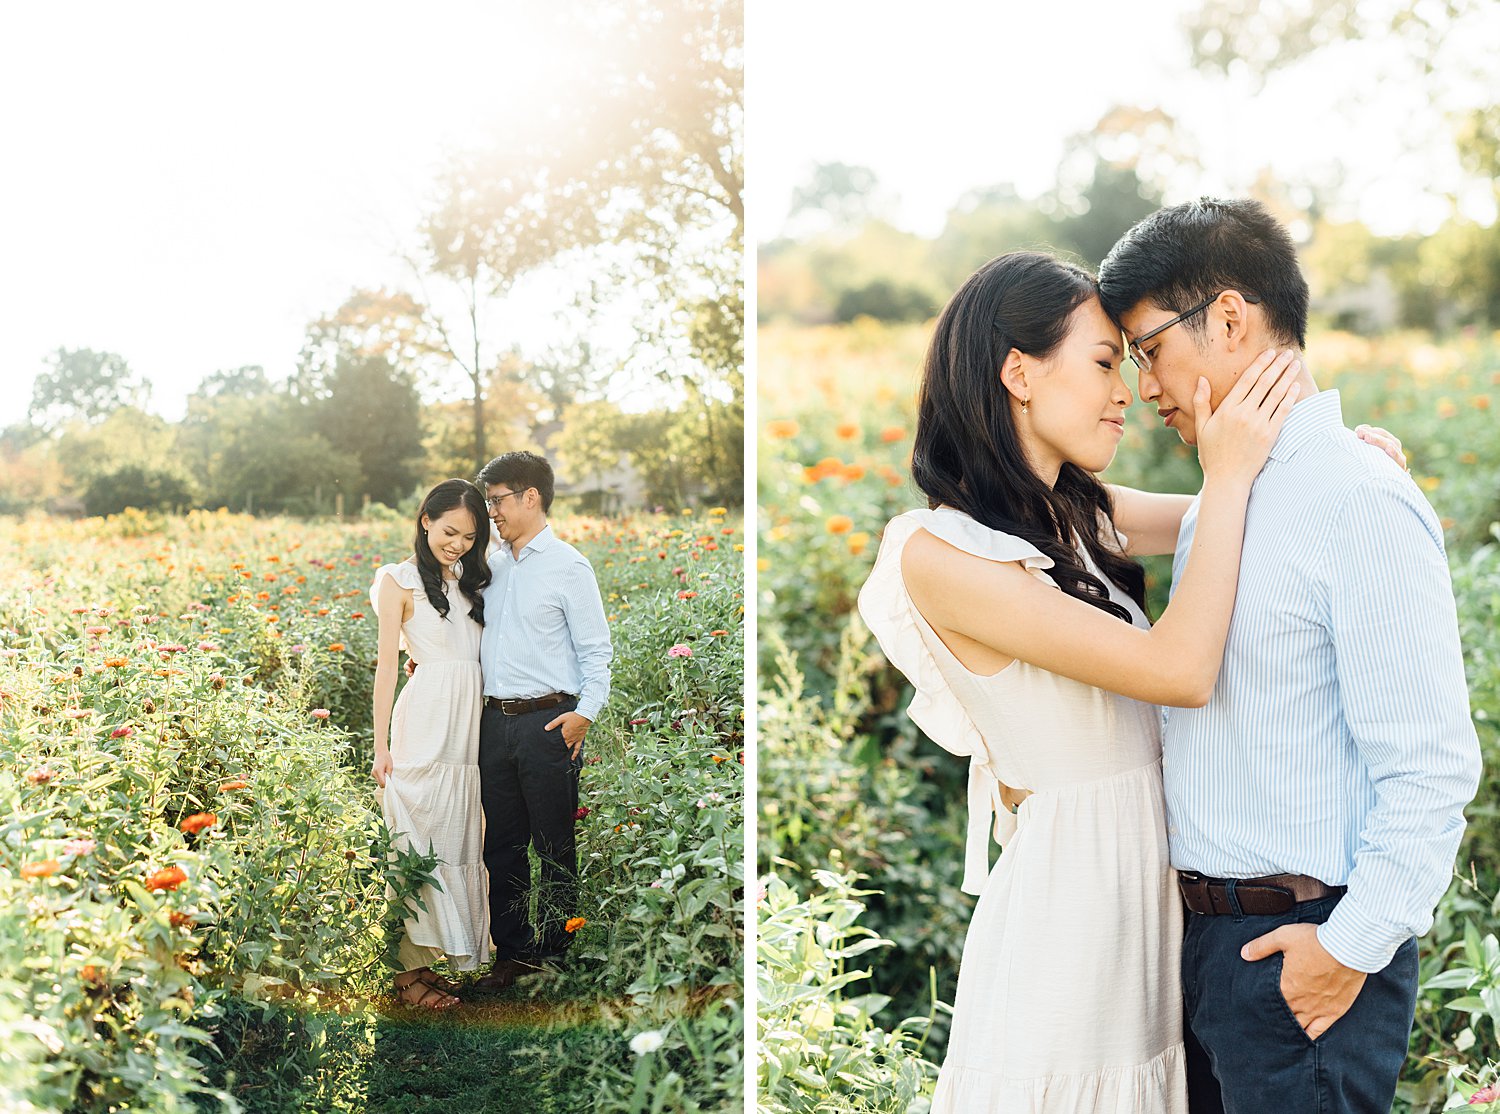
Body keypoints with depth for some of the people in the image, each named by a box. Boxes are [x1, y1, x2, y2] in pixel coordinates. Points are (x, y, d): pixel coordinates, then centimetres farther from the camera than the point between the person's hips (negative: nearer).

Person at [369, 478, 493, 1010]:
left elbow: (477, 650, 14)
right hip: (425, 721, -6)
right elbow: (387, 665, -5)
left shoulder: (468, 580, 16)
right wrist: (381, 745, -9)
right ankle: (409, 969, 5)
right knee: (418, 844, -3)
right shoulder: (400, 580, -2)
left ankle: (430, 957, 17)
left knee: (456, 840, 8)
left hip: (469, 723, 6)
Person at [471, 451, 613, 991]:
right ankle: (511, 952, 20)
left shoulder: (568, 565, -6)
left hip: (547, 721, -6)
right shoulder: (492, 565, 13)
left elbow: (596, 648, -7)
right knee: (502, 843, 10)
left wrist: (586, 712, -17)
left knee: (554, 845, 3)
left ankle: (556, 953, 13)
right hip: (494, 720, 6)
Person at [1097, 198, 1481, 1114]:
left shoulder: (1359, 503, -17)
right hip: (1203, 933, 8)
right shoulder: (1212, 506, 11)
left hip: (1303, 943, -8)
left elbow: (1433, 768, -19)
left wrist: (1351, 948, -17)